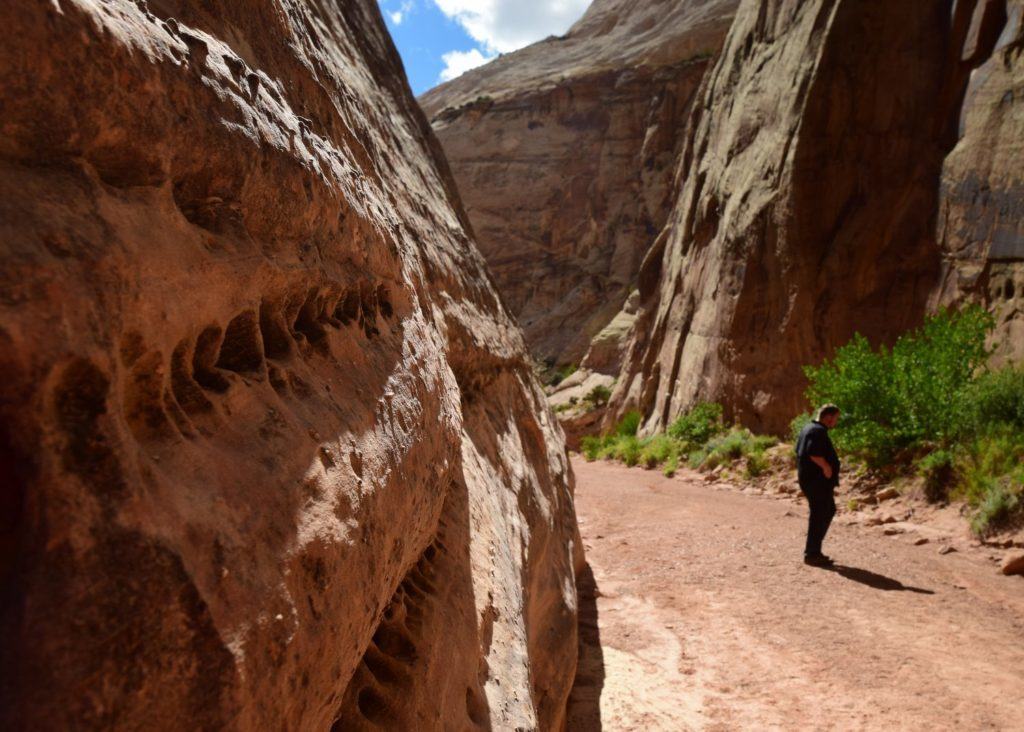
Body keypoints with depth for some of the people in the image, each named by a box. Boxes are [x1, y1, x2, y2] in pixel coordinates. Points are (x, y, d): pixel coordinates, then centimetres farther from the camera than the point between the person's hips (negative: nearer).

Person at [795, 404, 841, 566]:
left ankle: (813, 550, 23)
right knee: (819, 516, -4)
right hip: (818, 480, -11)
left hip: (809, 478, 11)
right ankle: (812, 554, 2)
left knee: (829, 510, 20)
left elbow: (799, 450, 21)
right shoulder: (819, 431, -17)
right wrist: (826, 466, -17)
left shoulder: (808, 428, 15)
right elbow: (813, 453, -30)